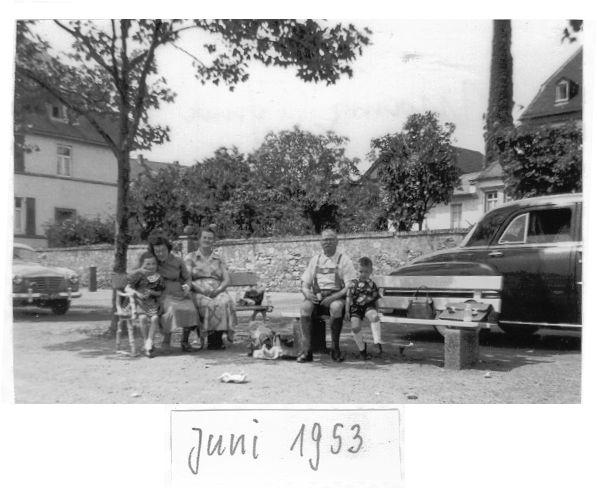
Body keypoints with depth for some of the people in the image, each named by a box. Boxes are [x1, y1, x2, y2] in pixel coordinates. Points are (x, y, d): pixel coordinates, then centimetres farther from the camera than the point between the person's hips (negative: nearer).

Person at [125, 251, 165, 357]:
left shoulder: (158, 278, 7)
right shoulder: (138, 275, -1)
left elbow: (160, 293, 7)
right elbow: (127, 288, -2)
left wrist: (152, 293, -14)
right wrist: (136, 293, -19)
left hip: (153, 303, 2)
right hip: (140, 302, -2)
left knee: (155, 318, -27)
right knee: (143, 318, -29)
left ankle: (149, 341, -18)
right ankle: (146, 342, -13)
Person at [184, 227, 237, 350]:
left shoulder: (219, 260, 22)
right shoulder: (190, 257, 14)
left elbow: (227, 280, 11)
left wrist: (218, 290, -11)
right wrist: (201, 290, -15)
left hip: (218, 292, 2)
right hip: (198, 293, -2)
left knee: (225, 302, -34)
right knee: (209, 304, -36)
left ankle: (216, 340, -28)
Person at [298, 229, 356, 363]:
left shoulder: (343, 259, 7)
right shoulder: (315, 259, 19)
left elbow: (350, 286, -2)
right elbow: (305, 284, 17)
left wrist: (334, 297, -17)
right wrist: (307, 293, -7)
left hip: (336, 297, -2)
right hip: (316, 297, 3)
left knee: (336, 306, -37)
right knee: (305, 306, -30)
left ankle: (335, 348, -23)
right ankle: (306, 350, -29)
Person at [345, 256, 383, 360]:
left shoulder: (372, 284, 6)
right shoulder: (353, 283, 0)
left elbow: (375, 300, 13)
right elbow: (349, 298, 1)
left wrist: (376, 313, 12)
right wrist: (347, 311, -5)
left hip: (369, 306, 1)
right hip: (356, 307, 0)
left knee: (374, 317, -33)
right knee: (355, 326, -20)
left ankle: (377, 342, -29)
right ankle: (361, 348, 6)